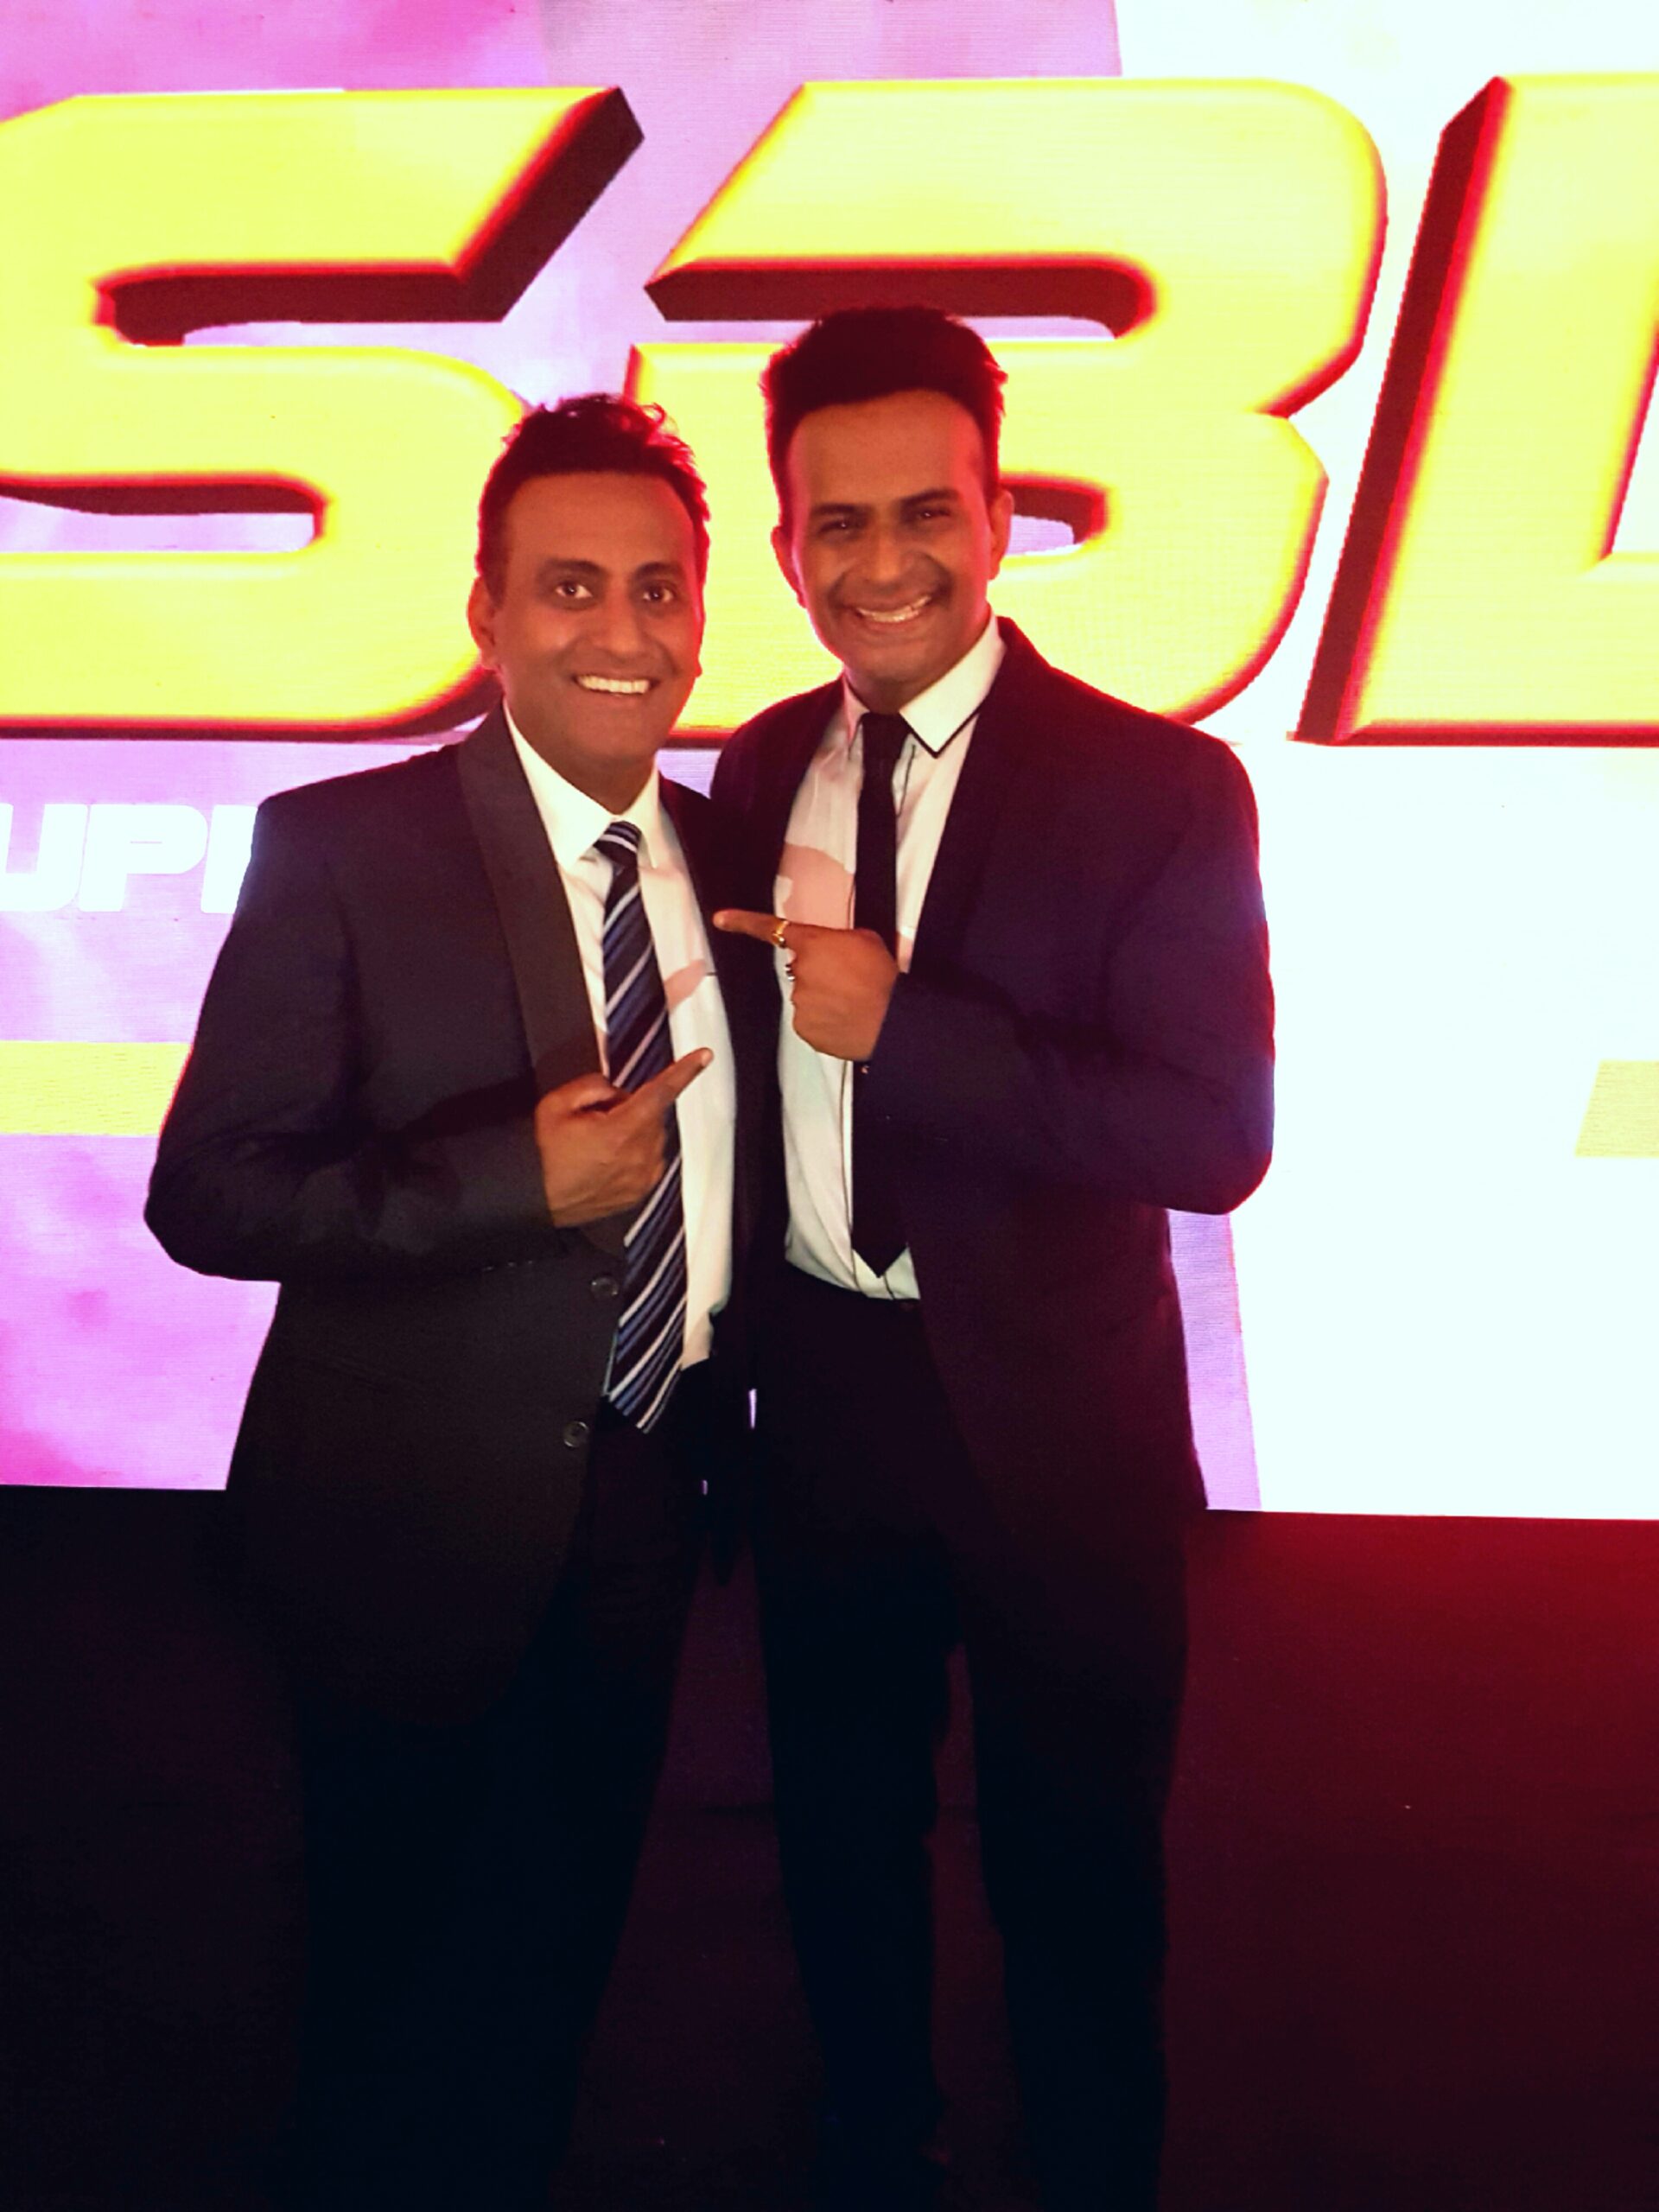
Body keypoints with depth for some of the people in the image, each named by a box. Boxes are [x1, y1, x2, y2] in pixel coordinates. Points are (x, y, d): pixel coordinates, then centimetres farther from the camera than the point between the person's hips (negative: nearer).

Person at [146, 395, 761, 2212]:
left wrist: (728, 1405, 2)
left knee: (559, 1962, 25)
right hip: (422, 1519, -5)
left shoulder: (723, 853, 2)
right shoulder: (342, 848, -14)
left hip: (648, 1501, 5)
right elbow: (204, 1192, -17)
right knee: (400, 2005, 16)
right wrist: (520, 1181, -27)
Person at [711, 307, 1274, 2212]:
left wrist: (904, 1022, -25)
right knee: (842, 1839, 23)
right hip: (819, 1396, 5)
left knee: (1075, 1876, 14)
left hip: (1052, 1423, -4)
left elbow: (1216, 1136, -21)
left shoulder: (1155, 785, -14)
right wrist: (731, 1335, 3)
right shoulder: (757, 773, 2)